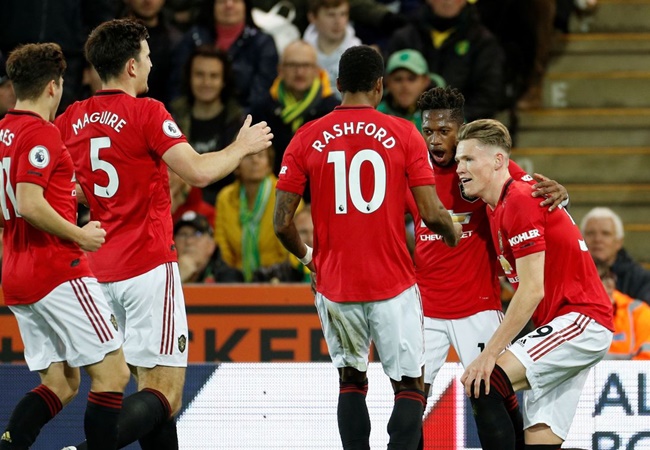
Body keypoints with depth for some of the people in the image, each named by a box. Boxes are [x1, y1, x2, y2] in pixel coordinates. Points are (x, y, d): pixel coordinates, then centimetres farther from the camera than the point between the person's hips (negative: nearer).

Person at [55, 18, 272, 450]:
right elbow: (199, 171, -17)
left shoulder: (72, 119, 7)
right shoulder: (146, 112, -11)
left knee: (151, 384, 15)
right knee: (166, 392, -10)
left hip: (102, 268, 7)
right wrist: (242, 146, 0)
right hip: (149, 265, -7)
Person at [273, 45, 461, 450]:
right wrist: (454, 234, 15)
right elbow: (432, 214, -8)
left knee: (351, 382, 19)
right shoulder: (403, 134, -4)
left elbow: (282, 222, -1)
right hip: (393, 285, -2)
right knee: (410, 387, 6)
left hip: (335, 285, 2)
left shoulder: (307, 139, 0)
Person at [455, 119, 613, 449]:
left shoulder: (520, 202, -15)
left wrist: (490, 353, -19)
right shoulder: (497, 207, 15)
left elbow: (532, 291, -19)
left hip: (580, 321, -10)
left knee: (483, 387, -21)